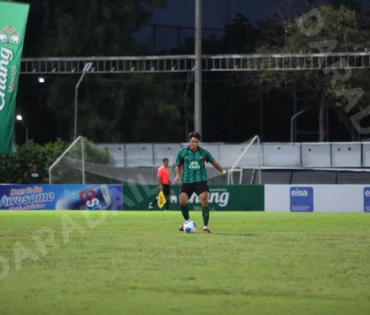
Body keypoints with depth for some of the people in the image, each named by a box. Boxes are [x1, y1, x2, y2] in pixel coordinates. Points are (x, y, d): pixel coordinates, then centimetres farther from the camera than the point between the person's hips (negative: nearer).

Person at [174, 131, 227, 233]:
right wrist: (177, 175, -4)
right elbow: (178, 166, 13)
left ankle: (205, 227, -10)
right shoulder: (182, 152, 3)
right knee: (182, 202, -9)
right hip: (187, 181, 1)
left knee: (204, 201, -15)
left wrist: (222, 170, 15)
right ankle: (187, 221, 20)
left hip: (200, 180, -1)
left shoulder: (203, 152, 3)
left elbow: (213, 162, 18)